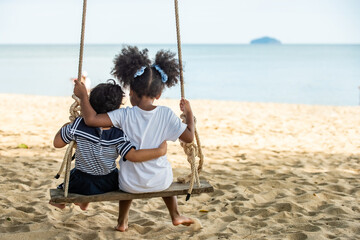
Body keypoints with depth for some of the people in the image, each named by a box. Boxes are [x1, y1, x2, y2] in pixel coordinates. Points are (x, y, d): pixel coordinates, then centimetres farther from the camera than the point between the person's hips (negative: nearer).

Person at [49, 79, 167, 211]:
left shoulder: (78, 126, -22)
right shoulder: (118, 136, -24)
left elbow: (57, 143, -12)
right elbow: (134, 156, -32)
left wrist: (64, 128, 7)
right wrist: (159, 151, -25)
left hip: (82, 185, -1)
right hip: (109, 185, 1)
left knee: (72, 173, 35)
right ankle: (84, 203, 59)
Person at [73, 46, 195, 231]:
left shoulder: (125, 115, -17)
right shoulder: (166, 115, -13)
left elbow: (91, 119, -24)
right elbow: (189, 137, -8)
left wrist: (83, 96, -9)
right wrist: (189, 114, 7)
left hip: (131, 185, 0)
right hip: (160, 182, 1)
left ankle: (122, 221, 43)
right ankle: (175, 215, 47)